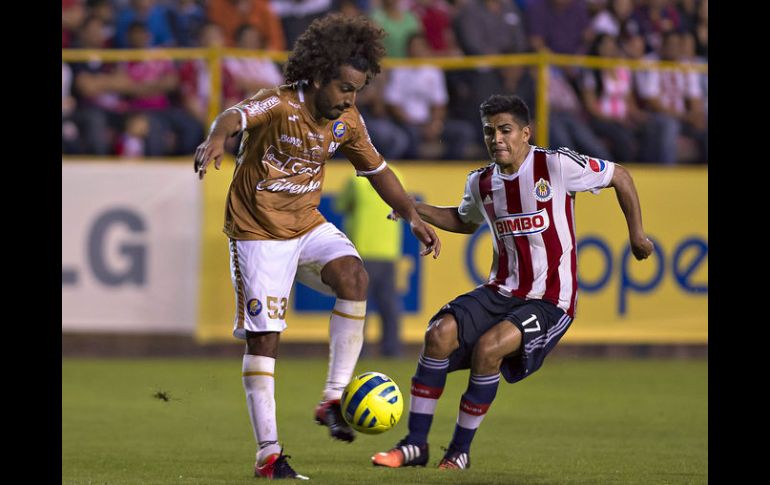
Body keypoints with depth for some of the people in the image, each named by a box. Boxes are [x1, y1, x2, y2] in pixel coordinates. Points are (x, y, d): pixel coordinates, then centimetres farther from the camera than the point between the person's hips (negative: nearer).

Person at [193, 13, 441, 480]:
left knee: (354, 276, -24)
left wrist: (413, 216, 11)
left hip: (308, 225, 5)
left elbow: (377, 169, 17)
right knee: (263, 338, -6)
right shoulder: (280, 105, -20)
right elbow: (235, 116, -41)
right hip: (258, 230, -5)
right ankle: (268, 454, 0)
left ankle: (333, 398, -17)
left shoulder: (347, 122, 0)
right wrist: (217, 139, -64)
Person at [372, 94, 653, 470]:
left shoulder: (556, 166, -11)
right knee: (440, 332, -18)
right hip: (501, 293, 5)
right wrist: (416, 210, 12)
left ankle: (460, 450, -10)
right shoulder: (482, 182, 6)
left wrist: (636, 234, 4)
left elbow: (620, 177, 1)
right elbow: (465, 221, 29)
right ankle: (415, 444, -9)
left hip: (550, 301, -5)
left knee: (488, 347, -28)